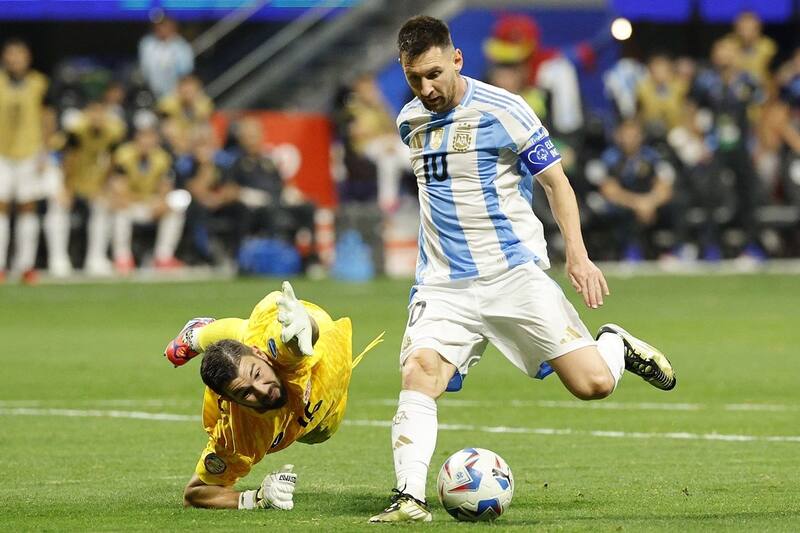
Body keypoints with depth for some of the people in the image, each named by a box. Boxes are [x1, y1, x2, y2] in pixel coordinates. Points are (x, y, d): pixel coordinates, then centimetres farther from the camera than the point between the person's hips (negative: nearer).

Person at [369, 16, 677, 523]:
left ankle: (615, 346, 27)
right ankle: (410, 497, -24)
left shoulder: (503, 110, -8)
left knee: (594, 383, -8)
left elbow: (556, 181, -1)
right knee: (420, 373, -23)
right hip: (445, 284, 3)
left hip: (516, 270, -3)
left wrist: (578, 255, -9)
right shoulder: (410, 120, 9)